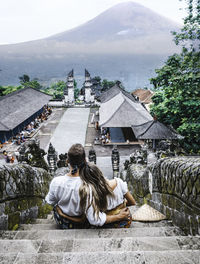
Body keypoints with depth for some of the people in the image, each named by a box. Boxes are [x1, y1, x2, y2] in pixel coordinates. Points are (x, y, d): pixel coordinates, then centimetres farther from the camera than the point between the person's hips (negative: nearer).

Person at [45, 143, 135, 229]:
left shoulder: (56, 182, -29)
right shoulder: (88, 187, -39)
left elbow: (51, 202, -7)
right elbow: (95, 220, -36)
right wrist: (118, 216, -24)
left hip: (61, 221, 3)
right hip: (81, 224, -3)